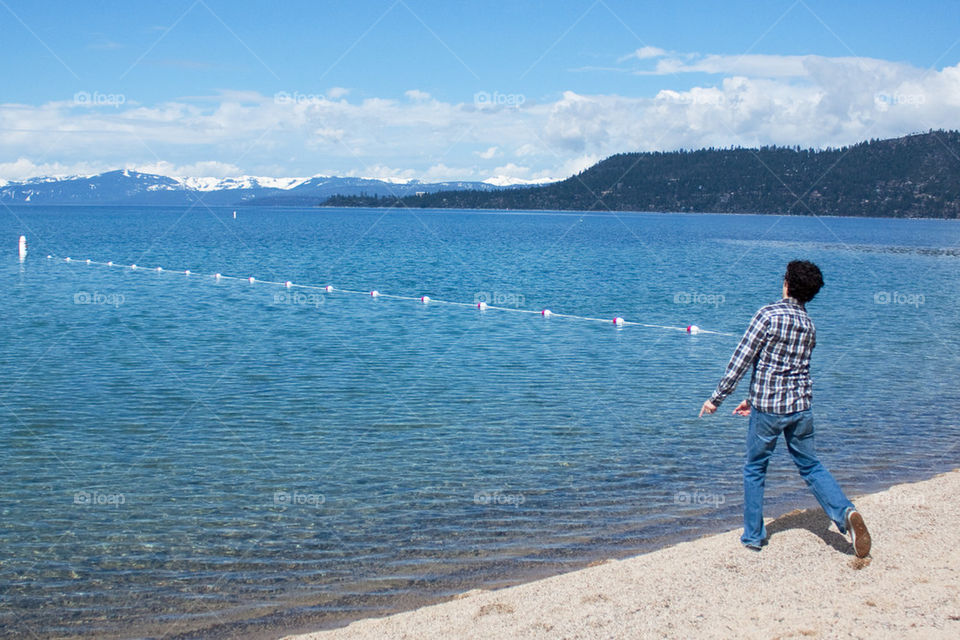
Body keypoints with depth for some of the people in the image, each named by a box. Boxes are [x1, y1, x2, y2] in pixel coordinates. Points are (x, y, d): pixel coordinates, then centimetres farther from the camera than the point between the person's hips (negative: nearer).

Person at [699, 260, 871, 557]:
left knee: (754, 469, 11)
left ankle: (753, 535, 16)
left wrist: (717, 398, -6)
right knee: (810, 466, 16)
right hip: (800, 406, 5)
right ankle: (845, 512, -5)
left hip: (767, 409, -5)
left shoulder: (769, 314, -12)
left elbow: (741, 360, -13)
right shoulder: (809, 326, 9)